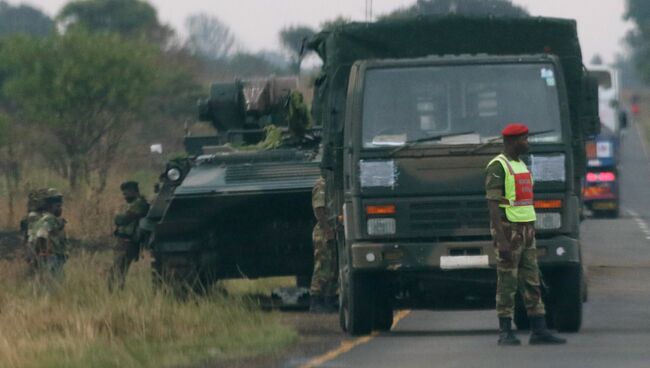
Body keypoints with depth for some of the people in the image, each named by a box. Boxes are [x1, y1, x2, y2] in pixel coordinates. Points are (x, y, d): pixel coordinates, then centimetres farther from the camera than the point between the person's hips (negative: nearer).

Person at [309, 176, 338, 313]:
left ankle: (329, 302, 14)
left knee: (333, 270, 10)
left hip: (333, 233, 9)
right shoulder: (321, 185, -9)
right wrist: (327, 229, -23)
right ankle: (315, 303, -7)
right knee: (322, 270, -9)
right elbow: (319, 209, -17)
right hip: (324, 234, -9)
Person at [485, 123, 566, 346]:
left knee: (532, 282, 5)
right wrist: (501, 241, -23)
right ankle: (505, 333, 0)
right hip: (507, 230, -9)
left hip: (525, 231, 9)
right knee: (507, 284, -5)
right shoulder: (497, 167, -12)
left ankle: (539, 331, 4)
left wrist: (530, 236, 21)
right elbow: (493, 206, -17)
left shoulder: (520, 166, 17)